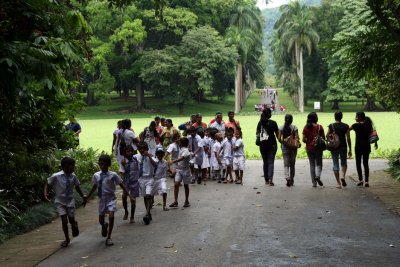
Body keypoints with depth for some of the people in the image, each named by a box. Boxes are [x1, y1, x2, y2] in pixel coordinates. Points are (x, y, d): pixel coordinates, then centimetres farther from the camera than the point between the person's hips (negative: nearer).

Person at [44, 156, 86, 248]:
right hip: (60, 202, -2)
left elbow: (77, 187, 7)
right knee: (64, 220, -9)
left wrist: (83, 197, 7)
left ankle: (74, 224, 43)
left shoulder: (73, 176, -6)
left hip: (70, 201, 2)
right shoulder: (56, 176, -16)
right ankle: (67, 239, 11)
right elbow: (47, 184, -4)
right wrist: (45, 194, -18)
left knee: (71, 220, 3)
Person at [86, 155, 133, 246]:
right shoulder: (96, 176, -1)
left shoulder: (113, 175, -9)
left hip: (111, 198, -3)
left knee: (111, 216, -20)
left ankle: (108, 238, -6)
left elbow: (122, 185, -6)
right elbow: (94, 187, 14)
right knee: (101, 220, 8)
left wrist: (129, 196, -11)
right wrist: (87, 197, 19)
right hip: (102, 199, 3)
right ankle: (104, 226, 48)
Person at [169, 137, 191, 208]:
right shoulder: (181, 149, 7)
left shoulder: (185, 151, -19)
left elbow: (181, 158, -36)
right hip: (179, 169, 7)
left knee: (186, 185, 6)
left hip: (185, 169, -7)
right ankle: (175, 201, -8)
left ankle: (186, 201, 19)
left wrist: (173, 161, -47)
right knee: (176, 184, -5)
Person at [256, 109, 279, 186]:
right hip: (272, 144, -3)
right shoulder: (273, 123, -7)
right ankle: (270, 178, -18)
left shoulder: (260, 123, 1)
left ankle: (266, 179, 16)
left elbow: (257, 133, 7)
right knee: (271, 161, -2)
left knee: (265, 161, 13)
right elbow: (277, 134, -1)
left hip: (262, 144, 3)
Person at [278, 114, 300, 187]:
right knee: (292, 164, 13)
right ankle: (291, 180, 20)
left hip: (285, 147, 0)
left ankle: (287, 177, -23)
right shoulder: (294, 127, -6)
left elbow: (279, 138, -4)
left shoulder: (281, 128, -2)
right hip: (293, 148, 0)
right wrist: (298, 143, 5)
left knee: (286, 164, 1)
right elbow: (297, 138, -12)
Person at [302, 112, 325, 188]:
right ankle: (318, 176, -20)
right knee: (318, 164, 8)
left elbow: (304, 139, -4)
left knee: (312, 164, 10)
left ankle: (314, 182, 9)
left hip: (309, 148, 2)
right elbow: (323, 138, -4)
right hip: (318, 148, -2)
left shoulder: (306, 127, -2)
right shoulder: (319, 127, -7)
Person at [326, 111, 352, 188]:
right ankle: (343, 176, -7)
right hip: (343, 147, 1)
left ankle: (338, 183, 4)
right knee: (344, 163, 18)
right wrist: (350, 149, 3)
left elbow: (327, 136, -4)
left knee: (335, 164, 6)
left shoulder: (331, 126, -4)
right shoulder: (346, 126, -2)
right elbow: (348, 138, -2)